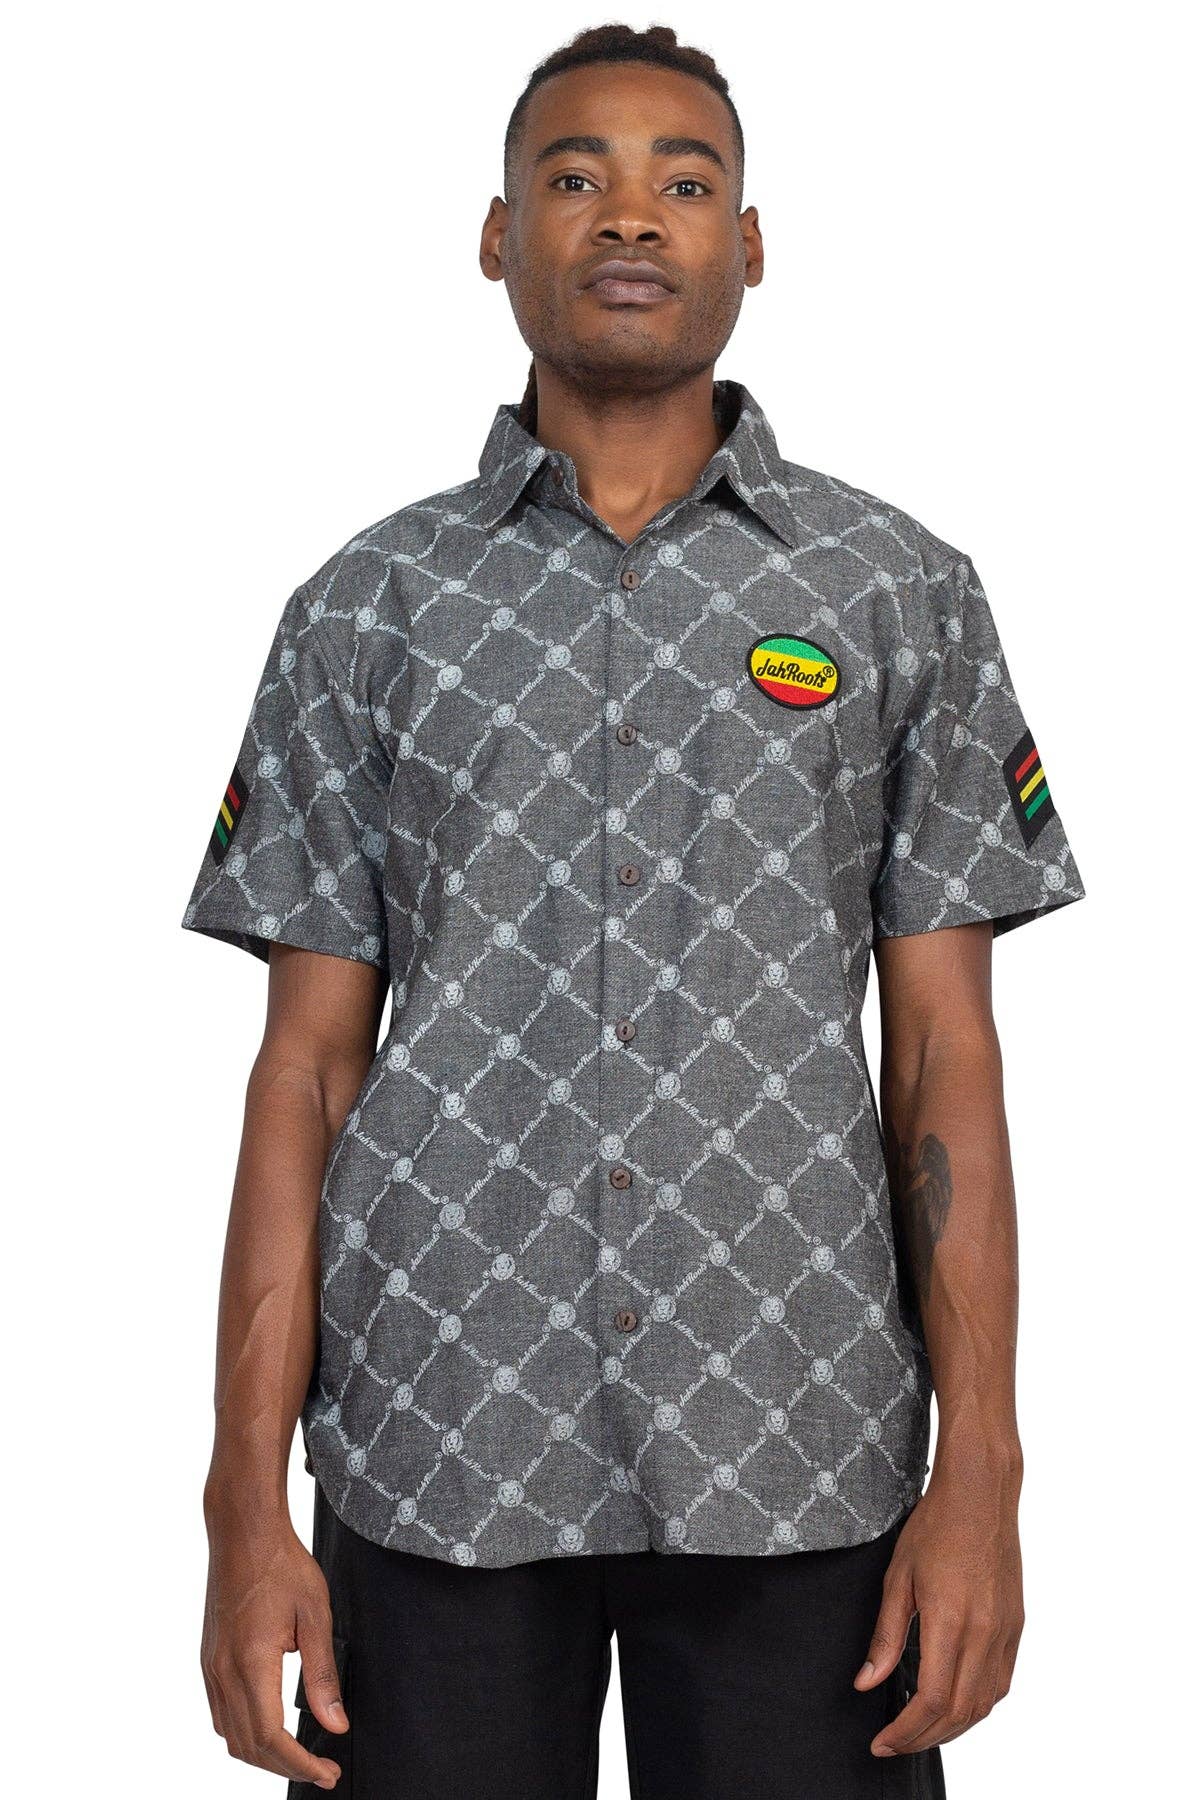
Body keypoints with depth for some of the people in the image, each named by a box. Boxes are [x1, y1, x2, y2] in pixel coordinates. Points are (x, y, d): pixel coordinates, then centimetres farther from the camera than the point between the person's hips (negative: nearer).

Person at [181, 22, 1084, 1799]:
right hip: (437, 1452, 1)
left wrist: (981, 1472, -4)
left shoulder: (902, 593, 5)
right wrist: (248, 1505, -1)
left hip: (799, 1455, 0)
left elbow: (945, 1052, 3)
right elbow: (306, 1066, 4)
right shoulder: (368, 607, 6)